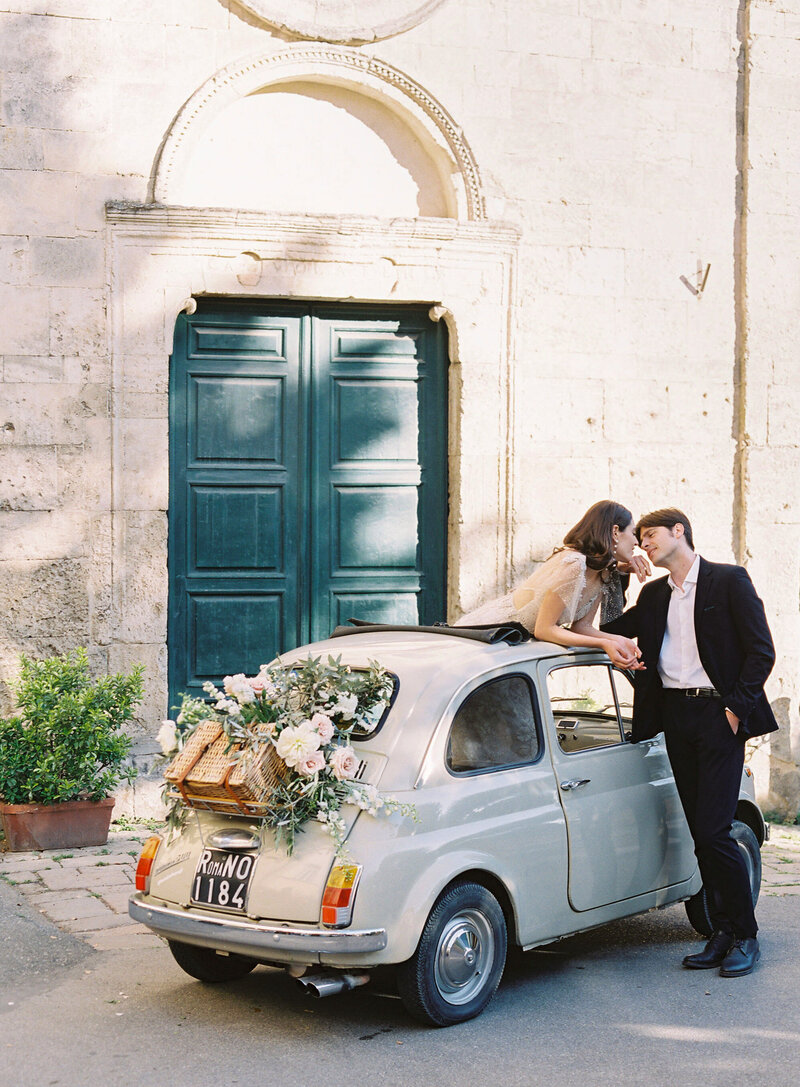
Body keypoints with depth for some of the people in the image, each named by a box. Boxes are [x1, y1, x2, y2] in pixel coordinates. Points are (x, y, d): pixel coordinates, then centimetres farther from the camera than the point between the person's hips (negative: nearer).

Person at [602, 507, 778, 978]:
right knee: (702, 834, 6)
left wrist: (737, 706, -10)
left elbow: (762, 651, -4)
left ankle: (746, 935, 2)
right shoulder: (653, 595, 17)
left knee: (714, 831, -11)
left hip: (719, 714, -6)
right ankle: (724, 934, 14)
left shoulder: (729, 581, -1)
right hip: (676, 716, 6)